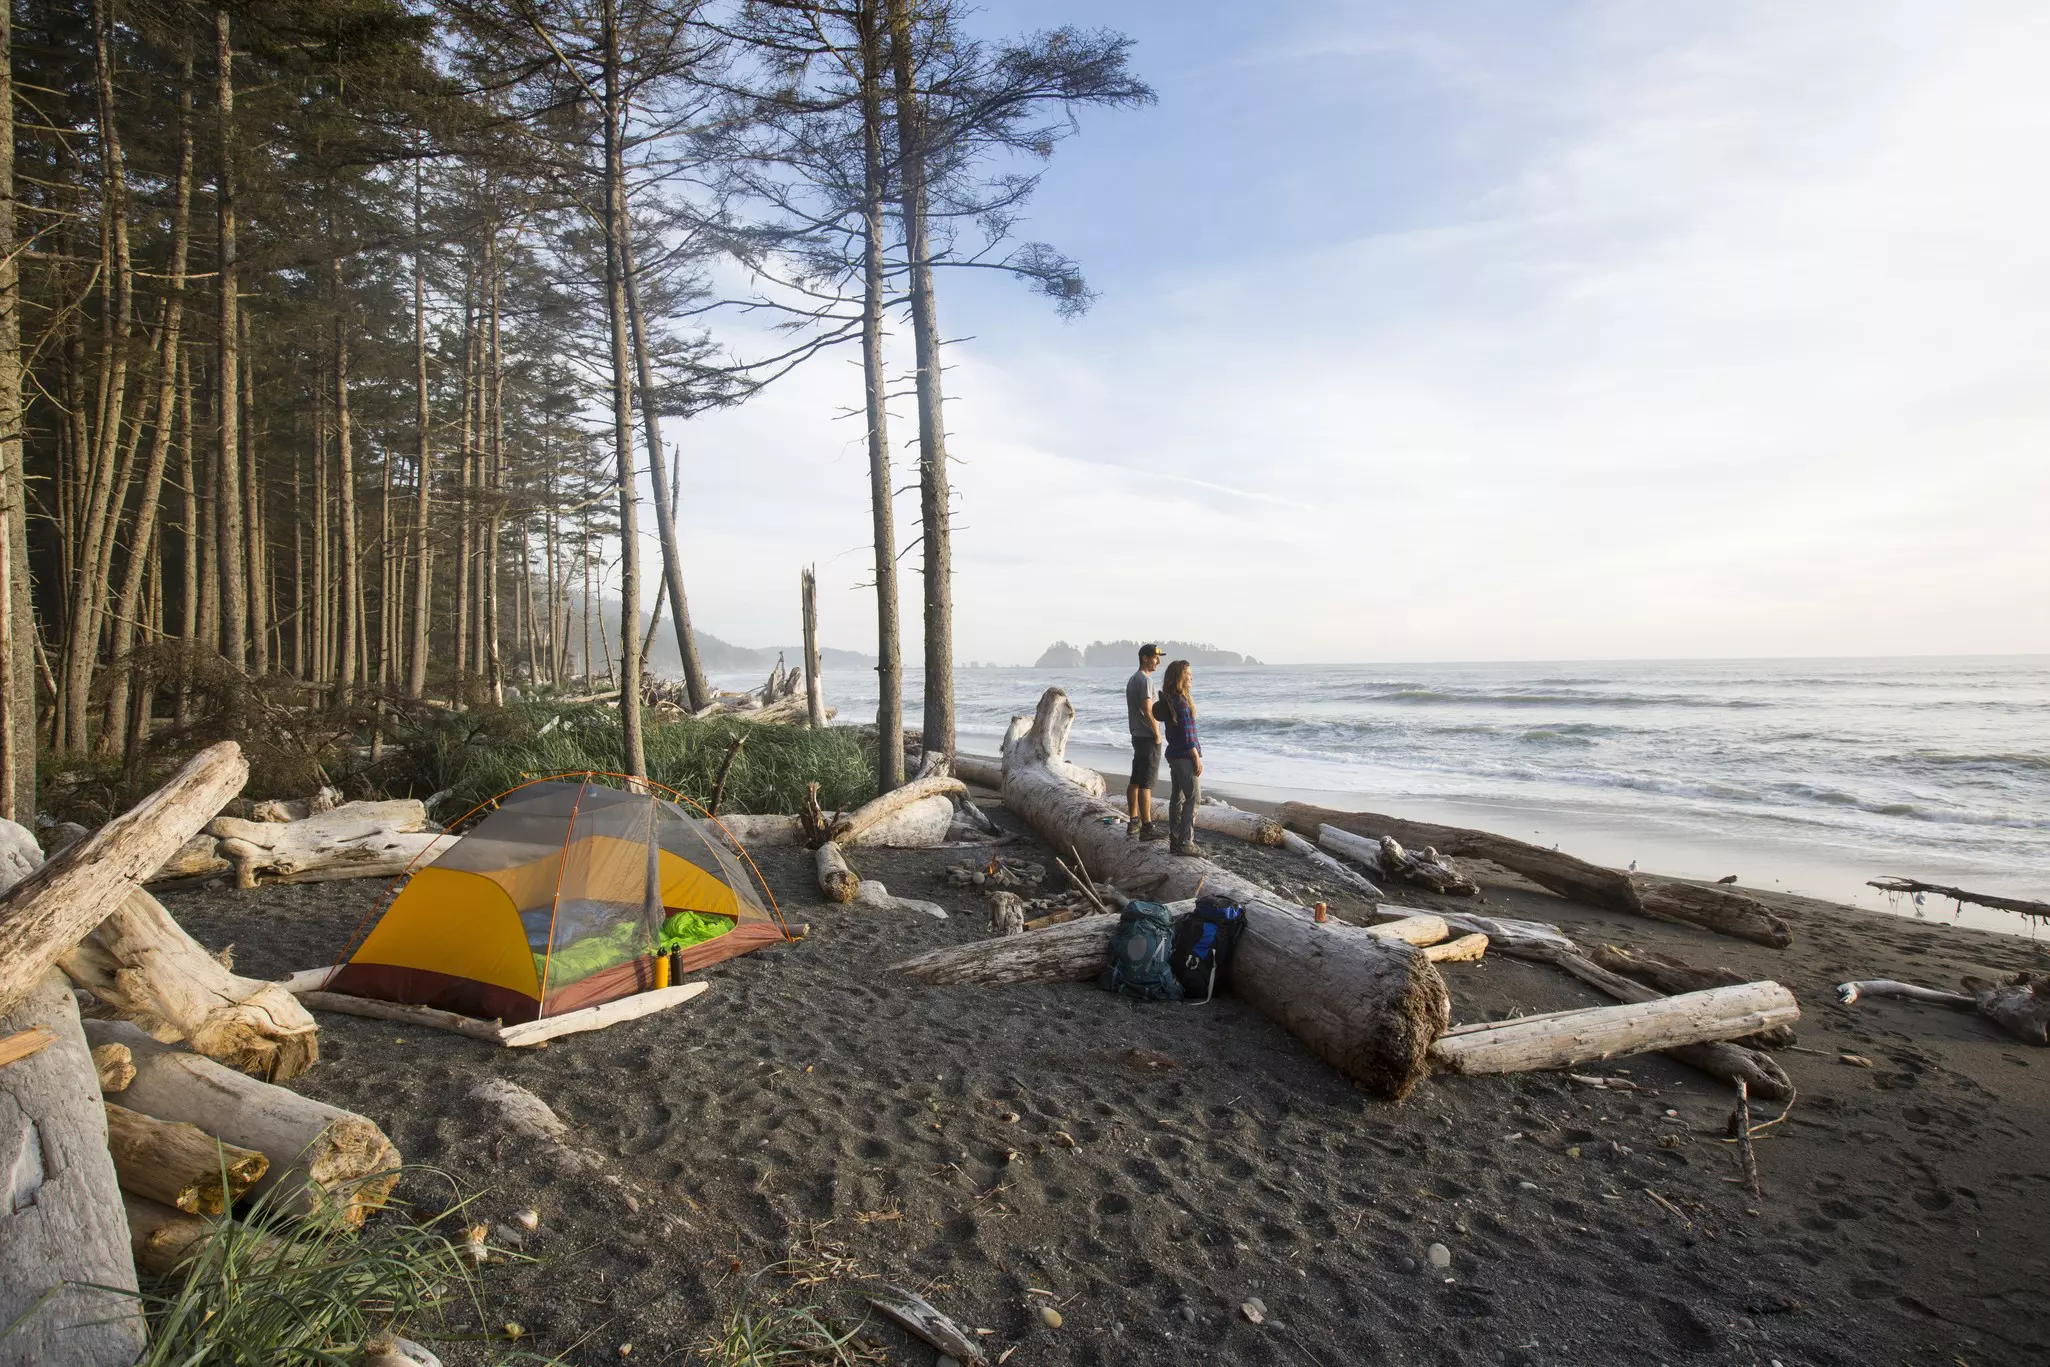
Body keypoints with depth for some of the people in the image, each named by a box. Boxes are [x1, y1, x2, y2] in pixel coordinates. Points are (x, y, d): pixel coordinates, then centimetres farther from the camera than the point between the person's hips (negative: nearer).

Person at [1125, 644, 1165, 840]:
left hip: (1137, 736, 10)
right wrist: (1157, 735, -13)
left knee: (1135, 781, 14)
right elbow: (1148, 711, -22)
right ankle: (1147, 827, -8)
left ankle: (1133, 821, 21)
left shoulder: (1132, 680, 15)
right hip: (1148, 738, -10)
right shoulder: (1145, 680, -16)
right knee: (1146, 784, -9)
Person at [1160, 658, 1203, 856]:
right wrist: (1197, 758, -14)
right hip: (1185, 756, -10)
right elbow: (1186, 734, -19)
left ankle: (1174, 840, 17)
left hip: (1173, 754, 10)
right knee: (1193, 798, -7)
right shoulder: (1181, 701, -17)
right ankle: (1185, 843, -9)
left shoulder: (1168, 699, 11)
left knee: (1177, 798, 13)